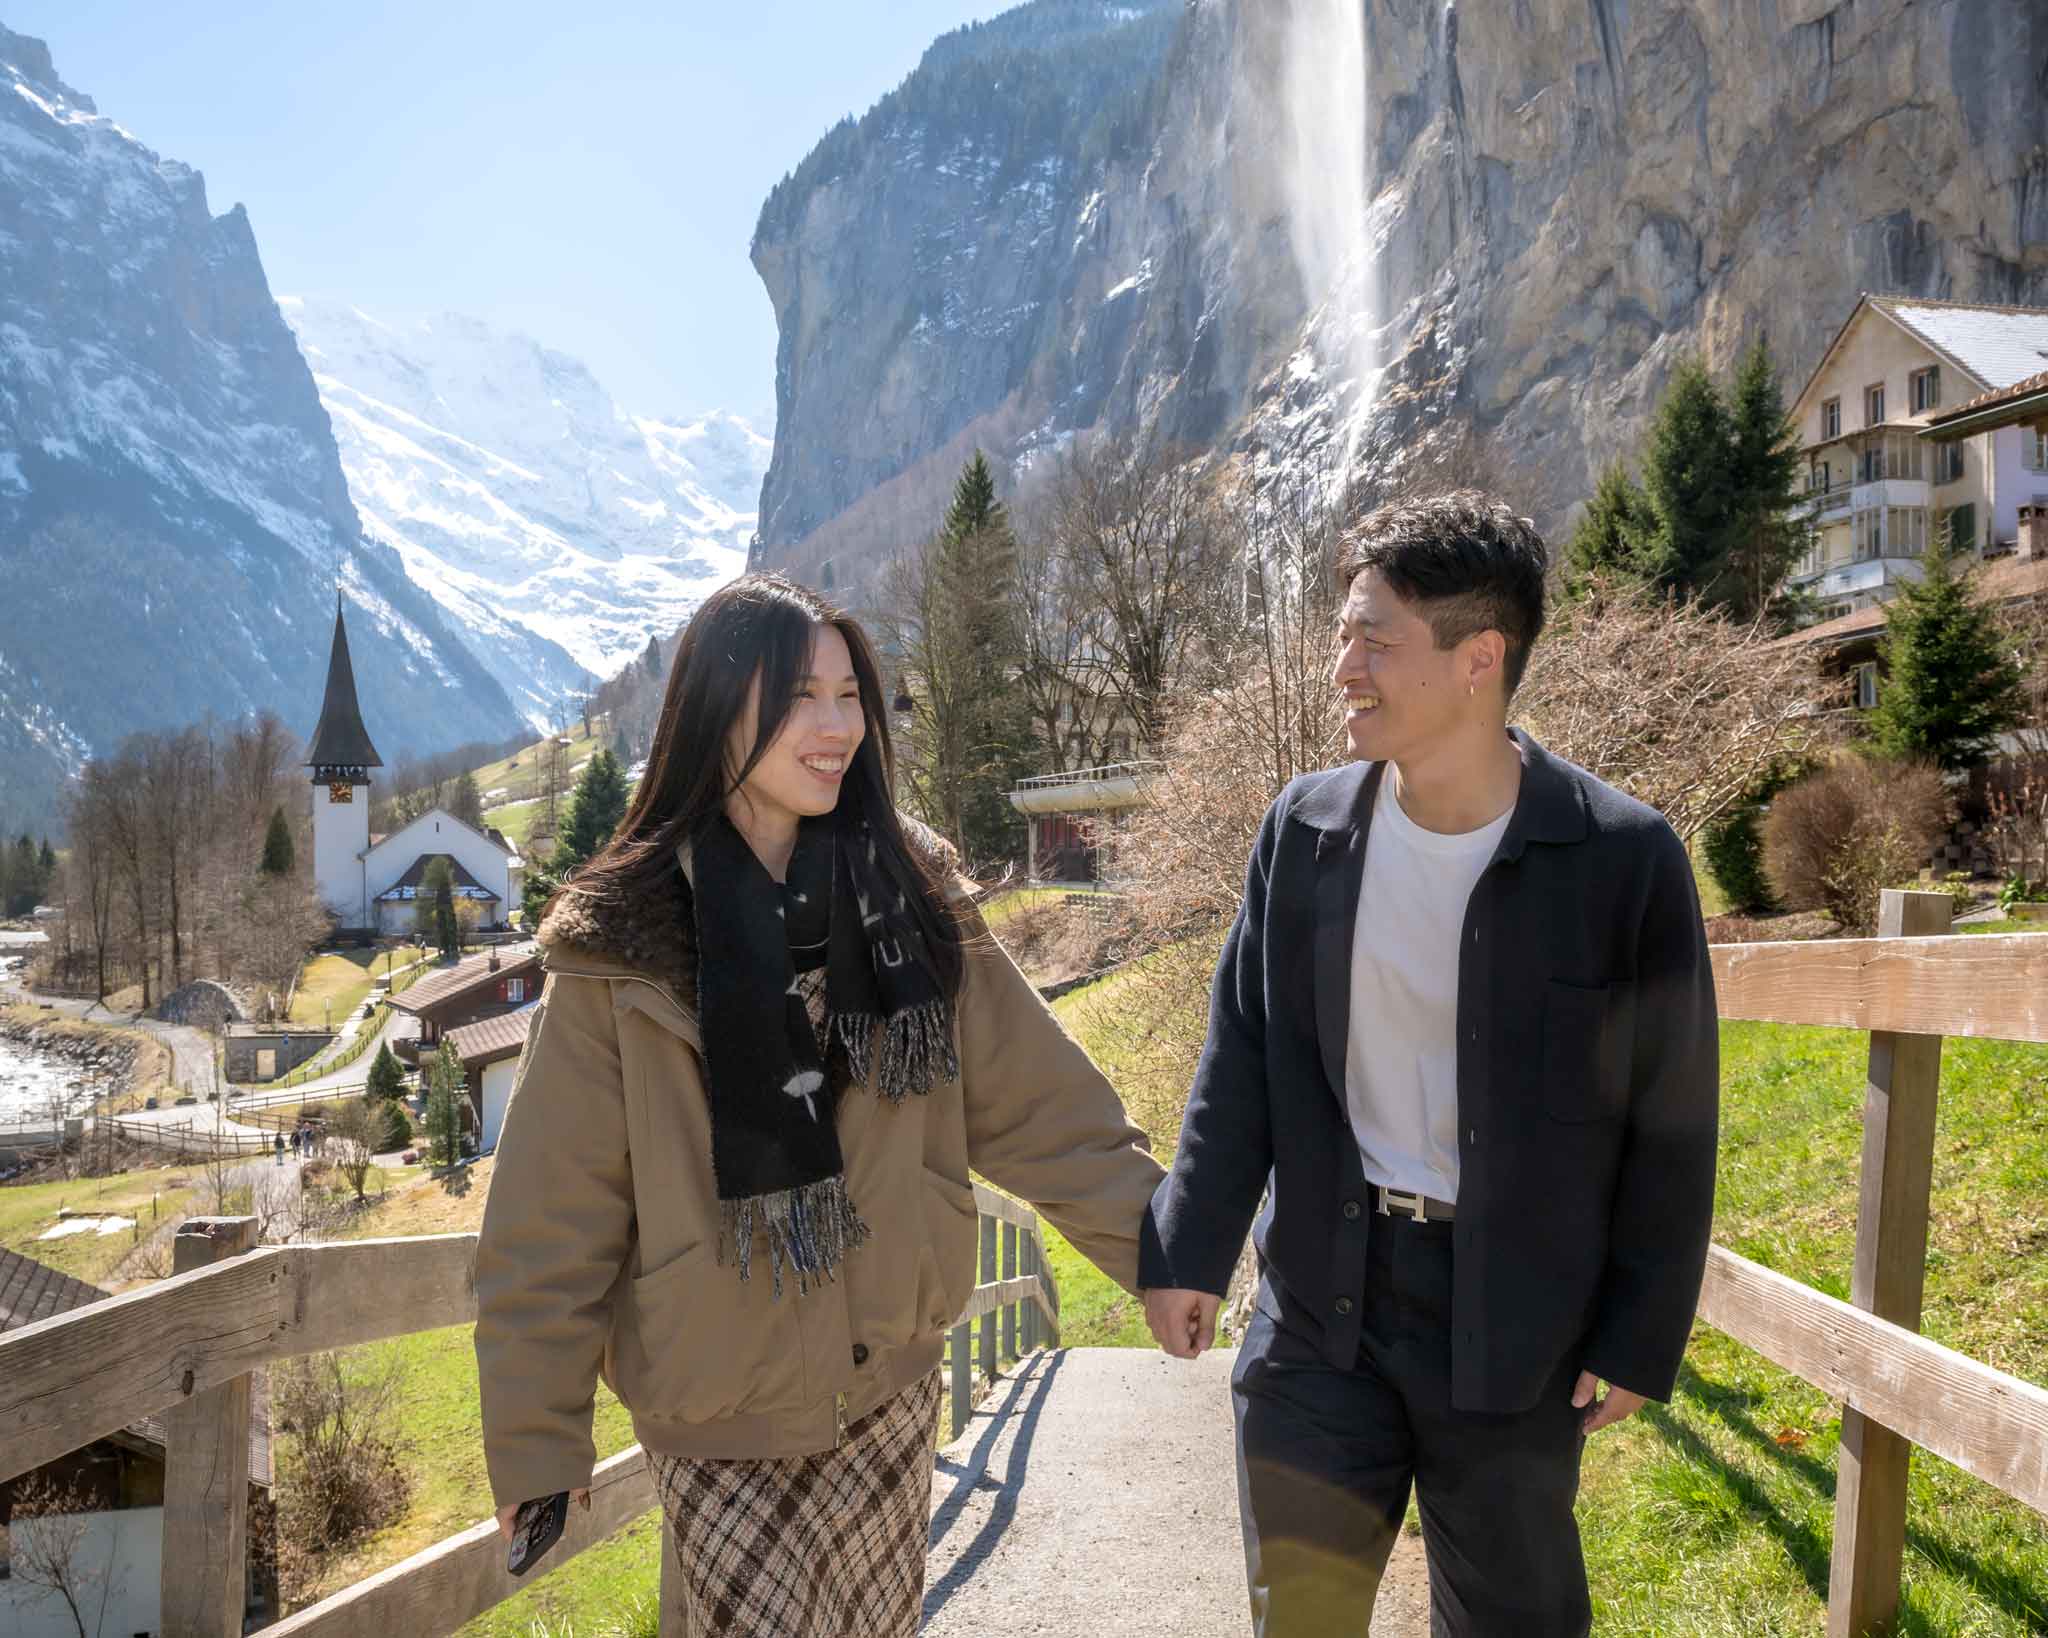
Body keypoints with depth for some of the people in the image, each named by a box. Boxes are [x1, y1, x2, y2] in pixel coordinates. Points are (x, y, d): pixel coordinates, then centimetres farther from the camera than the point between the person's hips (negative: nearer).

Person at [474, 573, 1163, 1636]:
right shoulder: (623, 945, -11)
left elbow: (1046, 1111, -2)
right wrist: (535, 1440, -7)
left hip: (890, 1390, 3)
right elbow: (556, 1213, -8)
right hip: (716, 1421, -2)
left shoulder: (910, 904, -2)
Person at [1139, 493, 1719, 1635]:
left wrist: (1640, 1338, -5)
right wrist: (1190, 1246, -5)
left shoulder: (1626, 859, -13)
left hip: (1514, 1316, -2)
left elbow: (1669, 1125, -6)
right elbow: (1243, 1056, 2)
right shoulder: (1305, 830, -3)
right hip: (1322, 1293, 3)